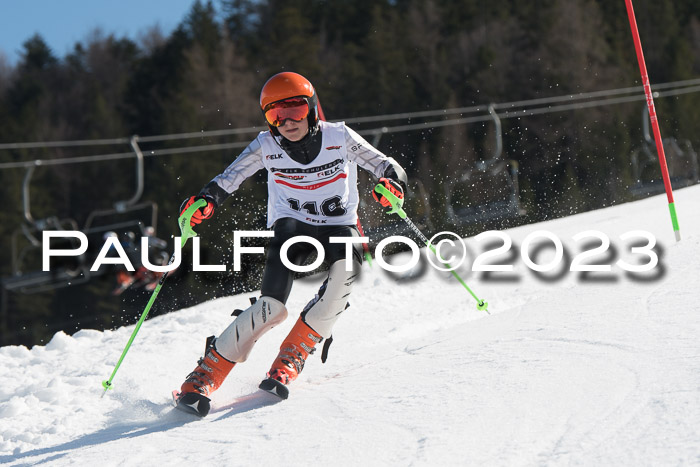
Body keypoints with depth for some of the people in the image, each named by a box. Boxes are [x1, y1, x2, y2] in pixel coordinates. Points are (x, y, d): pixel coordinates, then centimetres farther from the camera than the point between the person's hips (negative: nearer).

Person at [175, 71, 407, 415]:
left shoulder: (339, 138, -9)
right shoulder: (266, 147, -7)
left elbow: (386, 166, -6)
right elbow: (228, 180, -5)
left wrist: (391, 180, -30)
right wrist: (205, 201, -26)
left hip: (339, 225, 1)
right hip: (291, 225, -1)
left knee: (343, 276, -34)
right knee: (271, 306, -22)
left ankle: (289, 361, -21)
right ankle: (203, 378, -13)